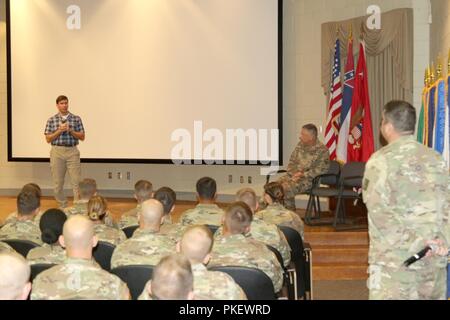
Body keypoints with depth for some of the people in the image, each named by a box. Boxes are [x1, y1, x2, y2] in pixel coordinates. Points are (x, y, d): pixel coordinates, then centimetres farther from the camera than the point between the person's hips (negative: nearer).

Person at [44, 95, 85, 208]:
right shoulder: (51, 120, 5)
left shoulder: (76, 119, 5)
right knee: (58, 182, 4)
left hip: (72, 151, -1)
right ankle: (63, 207, 16)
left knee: (77, 181, -7)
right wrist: (59, 131, -12)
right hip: (57, 152, 1)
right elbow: (48, 139, 1)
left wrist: (70, 130, -12)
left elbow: (82, 137, 3)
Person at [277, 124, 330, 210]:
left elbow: (321, 169, -15)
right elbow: (292, 161, 18)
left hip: (308, 179, -7)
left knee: (286, 189, -29)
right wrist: (292, 172, -1)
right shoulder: (300, 145, 11)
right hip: (292, 175, 7)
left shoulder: (322, 150, -11)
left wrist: (303, 174, -17)